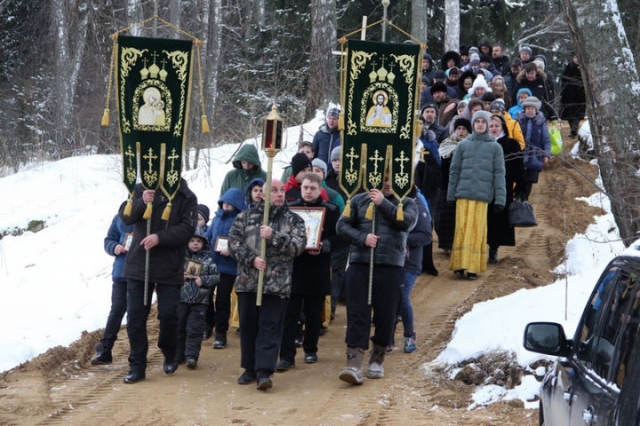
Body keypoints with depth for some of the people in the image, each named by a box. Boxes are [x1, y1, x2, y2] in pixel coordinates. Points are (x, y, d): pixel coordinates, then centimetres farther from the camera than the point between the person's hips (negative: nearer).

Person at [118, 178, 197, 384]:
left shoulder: (186, 197, -2)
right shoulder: (141, 189, 4)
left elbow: (187, 228, -11)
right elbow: (125, 216, -4)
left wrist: (160, 237, -23)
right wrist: (141, 202, -23)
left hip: (169, 268, -2)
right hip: (138, 264, 2)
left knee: (169, 314, 0)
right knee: (135, 317, 2)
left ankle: (169, 354, 29)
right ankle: (137, 366, 10)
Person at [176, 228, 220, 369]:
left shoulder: (208, 260, 5)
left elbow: (216, 277, 2)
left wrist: (203, 280, -11)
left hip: (200, 301, -1)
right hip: (181, 298, 1)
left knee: (195, 328, -5)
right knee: (178, 327, 7)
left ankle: (191, 356, -6)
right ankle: (177, 355, 16)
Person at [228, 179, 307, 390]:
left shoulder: (294, 220, 7)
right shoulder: (246, 217, 9)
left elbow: (298, 246, -6)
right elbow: (234, 242, 1)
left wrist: (274, 236, -16)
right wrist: (251, 259, -13)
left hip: (277, 284, -2)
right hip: (247, 282, 2)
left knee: (270, 328, -6)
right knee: (248, 326, 7)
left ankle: (264, 371, -9)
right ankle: (250, 368, 19)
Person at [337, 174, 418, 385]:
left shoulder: (407, 203, 8)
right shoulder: (359, 200, 11)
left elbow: (407, 222, -11)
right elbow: (342, 224, 6)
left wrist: (383, 203, -14)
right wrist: (362, 238, -11)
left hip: (390, 267, 0)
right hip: (359, 265, 0)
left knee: (385, 315, 5)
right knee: (357, 314, -8)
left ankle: (377, 360, 23)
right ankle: (354, 364, -15)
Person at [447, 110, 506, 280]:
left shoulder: (495, 147, 7)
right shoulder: (463, 145, 9)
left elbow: (499, 174, 4)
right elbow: (454, 171, 12)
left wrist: (500, 199, -2)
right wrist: (451, 194, 7)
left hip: (482, 195, -1)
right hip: (463, 194, 1)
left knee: (477, 231, -1)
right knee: (462, 228, -4)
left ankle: (473, 266, 2)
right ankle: (459, 264, 0)